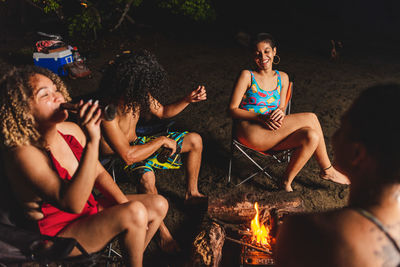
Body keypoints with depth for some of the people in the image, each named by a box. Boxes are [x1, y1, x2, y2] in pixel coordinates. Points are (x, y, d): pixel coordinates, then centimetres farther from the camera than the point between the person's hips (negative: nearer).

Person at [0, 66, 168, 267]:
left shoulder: (71, 130, -6)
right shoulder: (24, 154, -28)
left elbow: (98, 172, 5)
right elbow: (72, 203, -38)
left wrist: (125, 204, -8)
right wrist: (92, 142, -44)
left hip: (87, 207, 7)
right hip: (58, 231, -7)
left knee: (159, 205, 0)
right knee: (135, 213, -27)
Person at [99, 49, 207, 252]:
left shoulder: (139, 97, -11)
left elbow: (163, 112, 9)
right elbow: (128, 156, -38)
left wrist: (188, 100, -7)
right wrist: (162, 141, -27)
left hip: (136, 144, 8)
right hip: (116, 159, -8)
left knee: (195, 140, 3)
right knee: (146, 176, -43)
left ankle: (191, 193, 19)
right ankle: (160, 228, -17)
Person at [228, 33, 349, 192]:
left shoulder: (282, 78, 14)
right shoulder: (247, 76, -2)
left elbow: (281, 108, 15)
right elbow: (232, 110, -6)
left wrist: (280, 113, -12)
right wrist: (262, 118, -20)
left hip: (273, 134, 6)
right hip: (249, 132, -6)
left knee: (311, 136, -23)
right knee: (310, 118, -19)